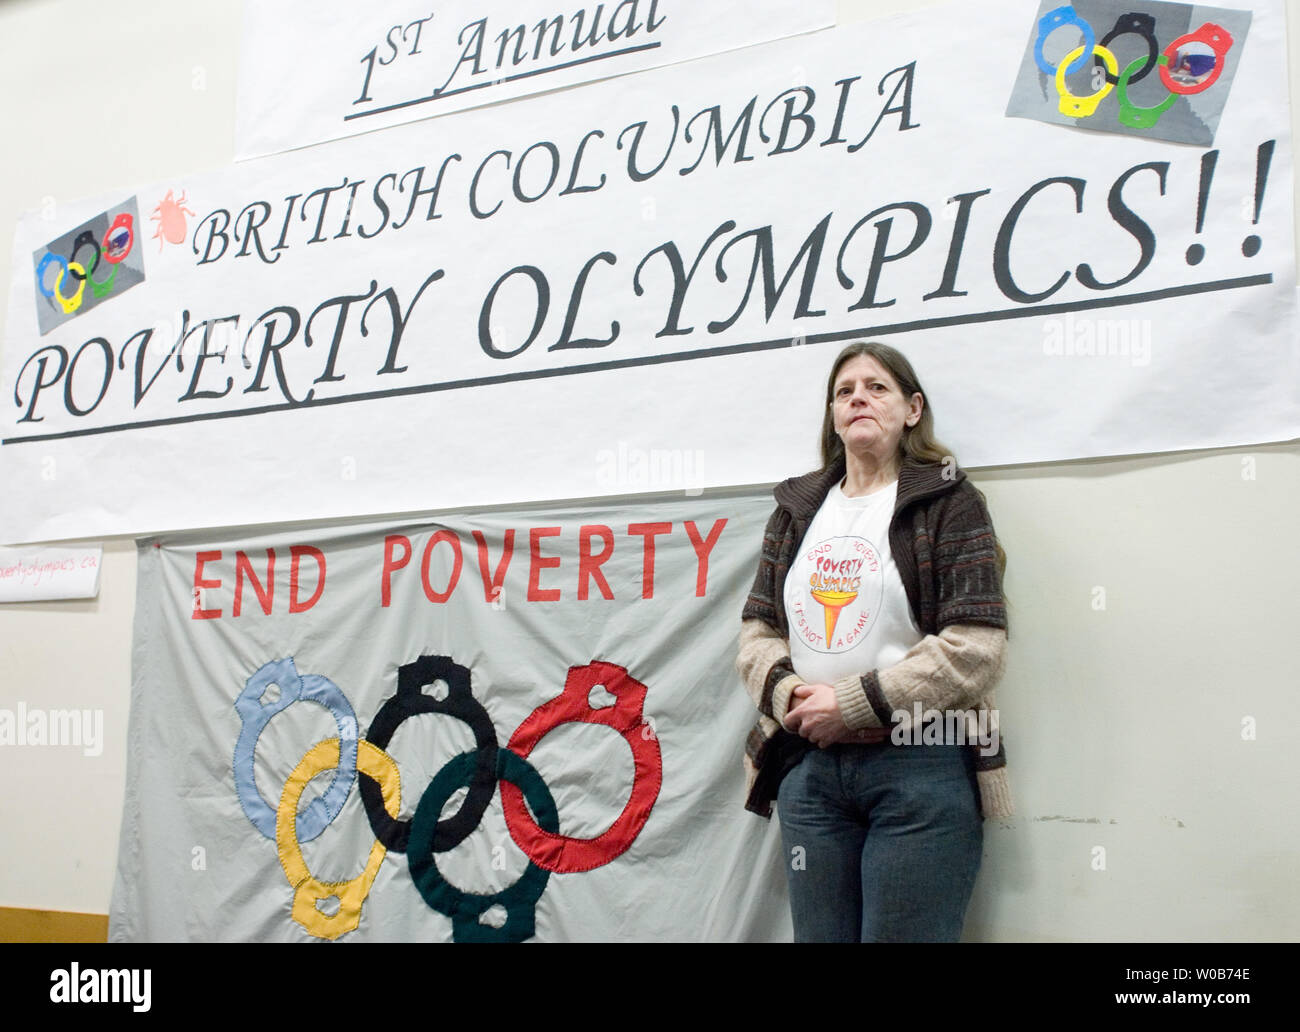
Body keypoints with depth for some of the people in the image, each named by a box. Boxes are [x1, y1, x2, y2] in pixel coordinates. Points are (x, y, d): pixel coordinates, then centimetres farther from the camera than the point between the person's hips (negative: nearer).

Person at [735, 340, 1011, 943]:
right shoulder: (798, 509, 14)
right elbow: (758, 630, 13)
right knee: (817, 935, 10)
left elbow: (976, 646, -11)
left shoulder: (947, 502, -2)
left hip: (921, 767, -4)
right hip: (810, 766, 5)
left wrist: (855, 702, -14)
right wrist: (788, 693, -8)